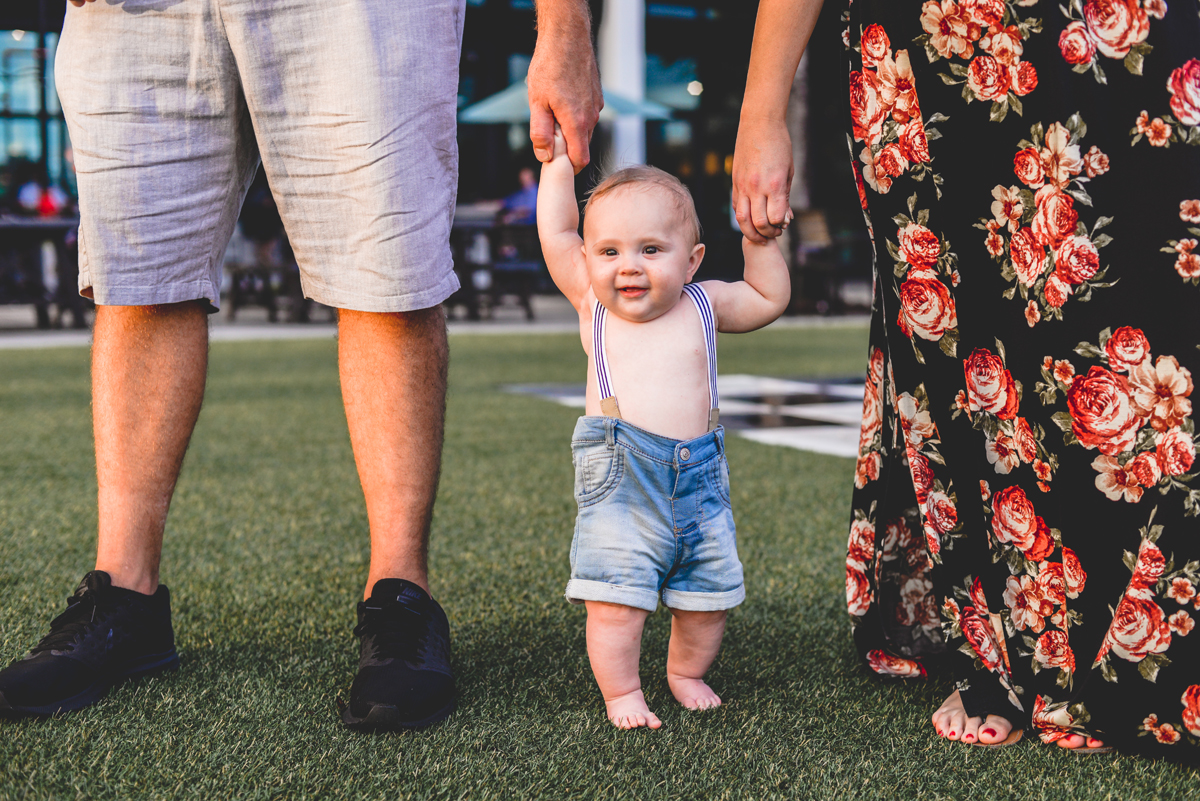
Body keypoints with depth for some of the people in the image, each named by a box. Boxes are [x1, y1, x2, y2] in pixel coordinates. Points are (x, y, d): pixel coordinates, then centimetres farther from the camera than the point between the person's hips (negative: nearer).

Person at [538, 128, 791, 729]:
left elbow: (769, 298, 21)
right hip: (620, 484, -2)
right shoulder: (591, 305, 4)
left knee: (707, 598, 10)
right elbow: (555, 235, 3)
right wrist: (558, 162, 6)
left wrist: (760, 238, 12)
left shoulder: (701, 306, 7)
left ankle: (687, 673, 34)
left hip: (699, 482, 2)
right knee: (616, 602, -10)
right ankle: (621, 692, 9)